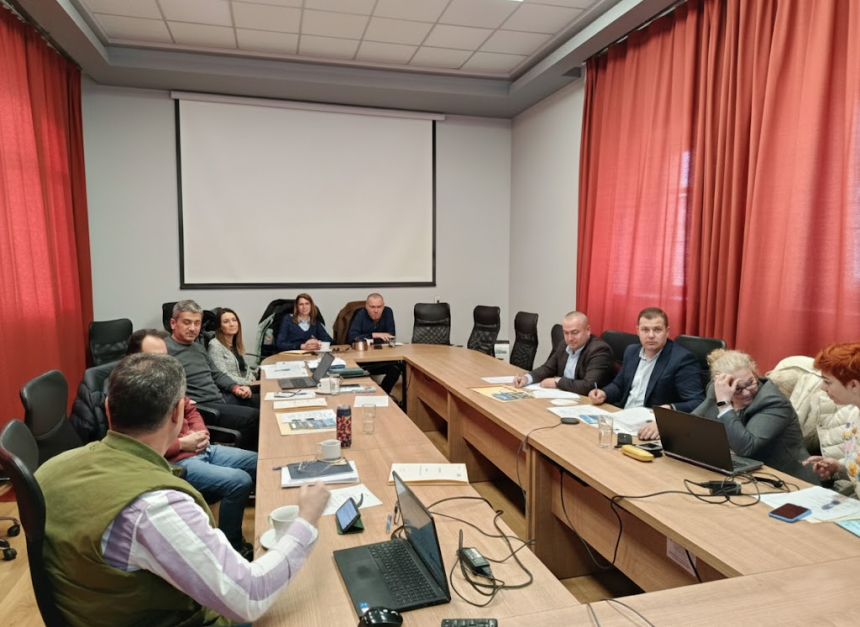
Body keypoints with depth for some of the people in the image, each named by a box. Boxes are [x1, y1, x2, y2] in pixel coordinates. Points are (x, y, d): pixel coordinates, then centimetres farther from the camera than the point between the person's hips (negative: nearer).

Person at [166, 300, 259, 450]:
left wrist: (235, 387, 7)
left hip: (221, 397, 10)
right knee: (254, 417, -22)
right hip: (200, 406, -10)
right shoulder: (164, 349, -11)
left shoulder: (199, 347, 19)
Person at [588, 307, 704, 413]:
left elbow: (697, 403, -18)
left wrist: (671, 409, -36)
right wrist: (603, 393, 0)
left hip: (653, 425, -4)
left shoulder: (682, 359, -12)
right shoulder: (631, 351, 10)